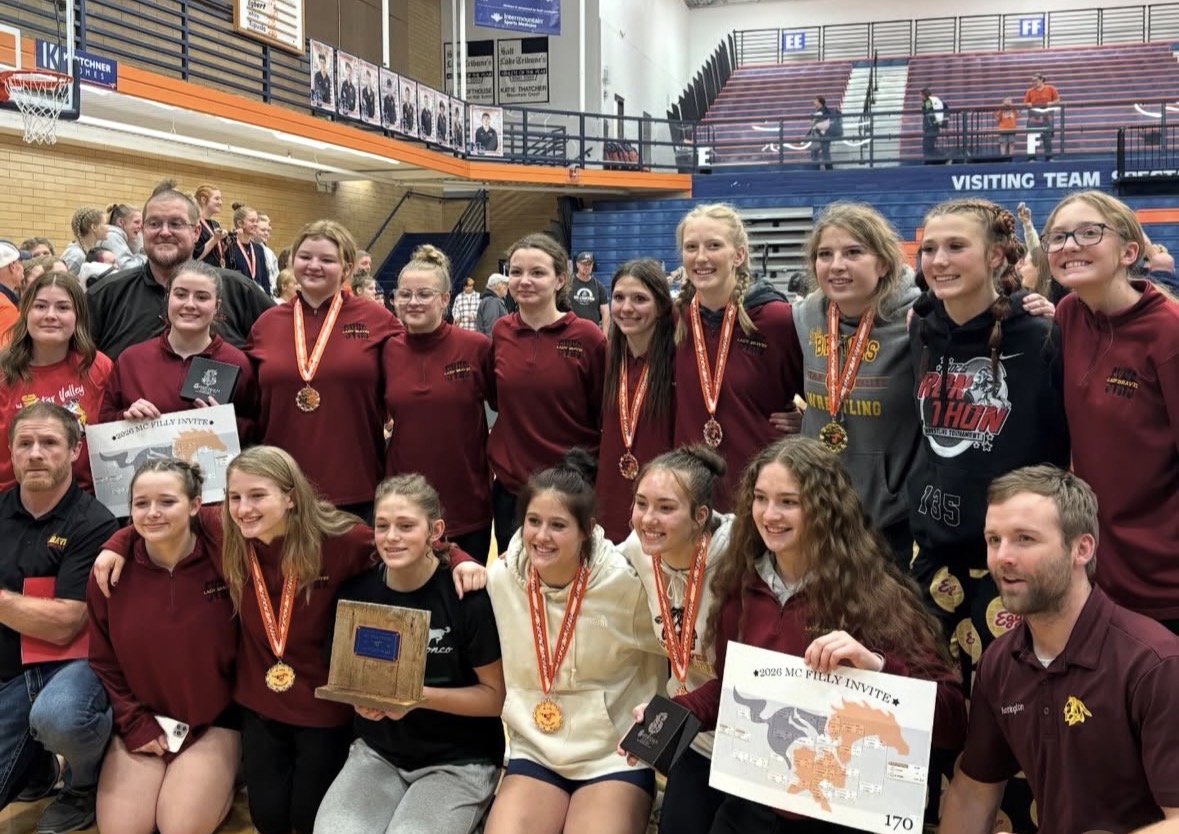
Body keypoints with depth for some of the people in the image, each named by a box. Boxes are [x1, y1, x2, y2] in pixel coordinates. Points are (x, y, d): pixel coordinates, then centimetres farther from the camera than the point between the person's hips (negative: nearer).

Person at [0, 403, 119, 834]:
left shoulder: (93, 524, -13)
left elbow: (63, 625, -19)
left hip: (73, 663, -5)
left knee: (56, 715, -38)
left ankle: (87, 785, -5)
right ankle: (35, 765, 27)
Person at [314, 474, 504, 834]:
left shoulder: (469, 595, -15)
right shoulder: (356, 592, -3)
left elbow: (495, 696, -9)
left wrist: (420, 697, -21)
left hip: (459, 760, -3)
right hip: (378, 753, 3)